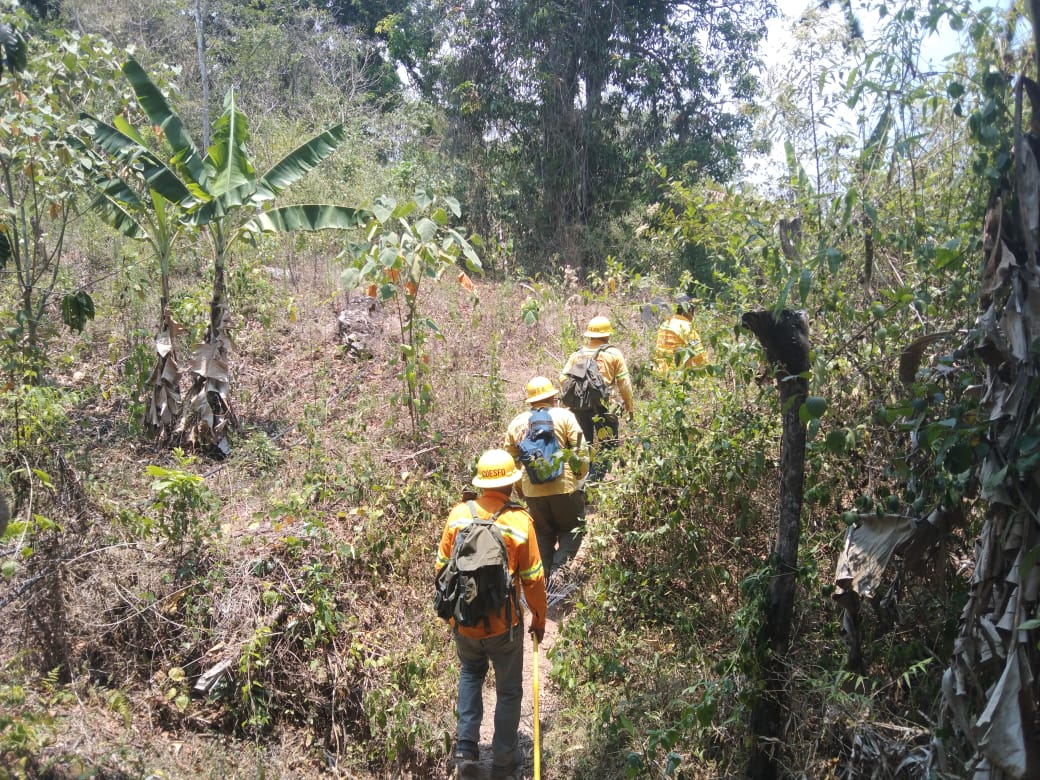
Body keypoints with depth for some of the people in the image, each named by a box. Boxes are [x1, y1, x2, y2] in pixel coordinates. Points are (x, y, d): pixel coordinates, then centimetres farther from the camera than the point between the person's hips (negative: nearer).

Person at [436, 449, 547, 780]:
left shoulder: (458, 514, -7)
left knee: (470, 673, 29)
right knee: (509, 691, 18)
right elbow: (533, 579, -9)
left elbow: (442, 567, 2)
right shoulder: (520, 521, -15)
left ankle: (466, 747, 20)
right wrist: (539, 619, 7)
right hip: (504, 624, -3)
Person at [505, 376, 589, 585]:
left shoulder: (516, 423, 9)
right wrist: (580, 474, 10)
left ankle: (544, 578, 18)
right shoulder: (564, 416, -2)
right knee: (572, 529, 13)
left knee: (543, 535, 18)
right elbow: (581, 451, -6)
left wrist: (521, 489, 23)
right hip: (563, 487, -3)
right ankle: (558, 569, -6)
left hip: (532, 490, 3)